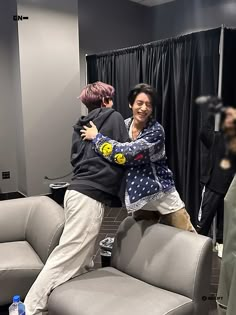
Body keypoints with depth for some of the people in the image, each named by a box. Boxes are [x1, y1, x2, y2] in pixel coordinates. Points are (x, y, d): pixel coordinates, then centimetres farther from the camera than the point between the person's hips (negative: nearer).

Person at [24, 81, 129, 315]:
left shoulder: (81, 125, 20)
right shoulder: (114, 118, 3)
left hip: (78, 190, 8)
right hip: (90, 195, -8)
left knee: (82, 259, 13)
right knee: (68, 255, -7)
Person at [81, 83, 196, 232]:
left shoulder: (156, 130, -18)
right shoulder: (123, 125, -2)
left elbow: (125, 153, -29)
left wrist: (96, 136, -20)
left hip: (161, 192, -4)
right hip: (136, 195, 4)